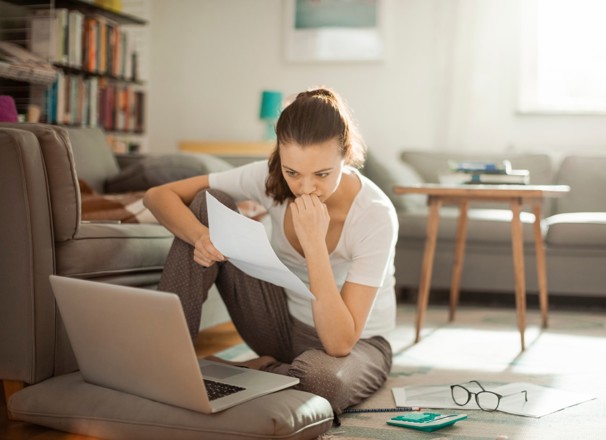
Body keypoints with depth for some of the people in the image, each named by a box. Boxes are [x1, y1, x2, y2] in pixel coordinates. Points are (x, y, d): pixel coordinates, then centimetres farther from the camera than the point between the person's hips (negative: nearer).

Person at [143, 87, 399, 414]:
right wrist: (201, 236, -34)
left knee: (321, 378, -43)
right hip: (284, 324, 4)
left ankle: (255, 371, -8)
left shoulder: (376, 215, -28)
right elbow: (158, 195, -13)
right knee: (208, 204, -15)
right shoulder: (269, 178, -16)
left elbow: (340, 343, -32)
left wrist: (314, 243, -39)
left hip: (355, 345, -3)